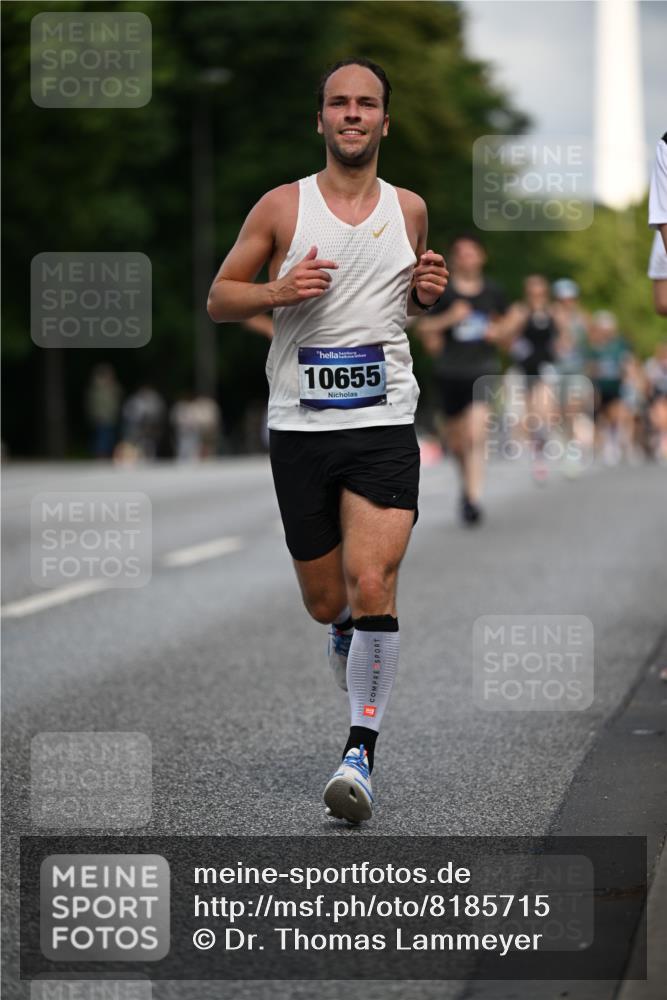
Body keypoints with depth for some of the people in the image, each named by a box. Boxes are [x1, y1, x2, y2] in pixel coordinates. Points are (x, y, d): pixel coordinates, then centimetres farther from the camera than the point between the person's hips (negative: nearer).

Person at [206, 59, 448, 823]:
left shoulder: (410, 209, 8)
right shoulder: (282, 207, 1)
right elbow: (218, 299, 6)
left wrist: (428, 291, 2)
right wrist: (278, 291, -13)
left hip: (385, 425, 0)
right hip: (299, 426, 0)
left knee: (371, 586, -17)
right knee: (326, 604, 7)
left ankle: (361, 751, -11)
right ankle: (352, 652, 42)